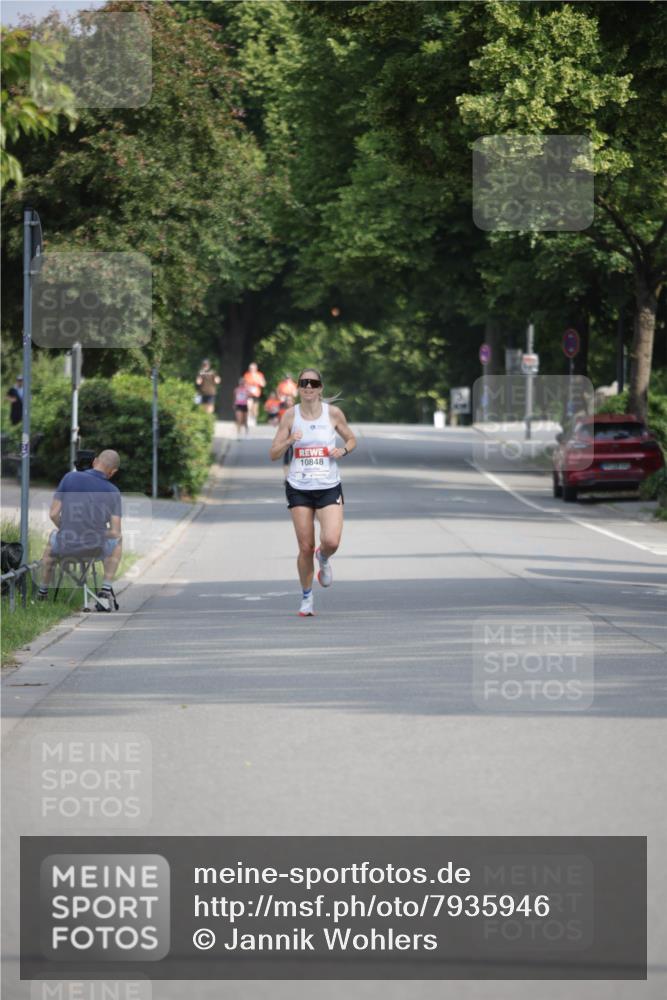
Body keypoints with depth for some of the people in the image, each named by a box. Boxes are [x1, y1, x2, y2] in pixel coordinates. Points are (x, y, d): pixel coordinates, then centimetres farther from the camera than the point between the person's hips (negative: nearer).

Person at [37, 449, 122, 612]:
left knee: (53, 537, 37)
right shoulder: (113, 492, -7)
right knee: (117, 540, 33)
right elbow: (115, 532, -9)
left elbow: (54, 514, -8)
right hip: (96, 547, -1)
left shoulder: (70, 478, -8)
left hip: (66, 546, 1)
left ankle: (42, 592, 48)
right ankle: (105, 591, 22)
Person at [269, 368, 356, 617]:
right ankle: (306, 598, 19)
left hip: (329, 487, 0)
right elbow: (274, 454, 1)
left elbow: (351, 440, 14)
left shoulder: (333, 413, -1)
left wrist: (343, 450, -8)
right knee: (305, 547, -1)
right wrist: (289, 441, -19)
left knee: (331, 542, -18)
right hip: (299, 489, 0)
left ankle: (323, 559, 21)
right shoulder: (291, 415, -1)